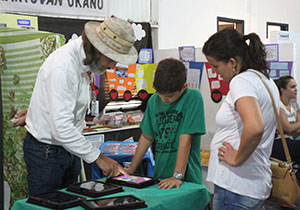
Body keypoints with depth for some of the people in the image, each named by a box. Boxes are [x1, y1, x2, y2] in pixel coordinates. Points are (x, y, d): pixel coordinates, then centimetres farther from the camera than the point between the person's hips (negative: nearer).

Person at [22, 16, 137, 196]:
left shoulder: (85, 59, 0)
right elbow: (61, 128, -32)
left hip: (69, 147, 8)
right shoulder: (63, 66, -28)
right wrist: (98, 157, -27)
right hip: (46, 152, -8)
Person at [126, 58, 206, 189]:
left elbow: (185, 138, -14)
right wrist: (131, 169, 15)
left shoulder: (192, 97, -8)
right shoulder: (154, 100, 8)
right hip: (159, 177, 4)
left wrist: (178, 176, -18)